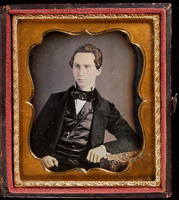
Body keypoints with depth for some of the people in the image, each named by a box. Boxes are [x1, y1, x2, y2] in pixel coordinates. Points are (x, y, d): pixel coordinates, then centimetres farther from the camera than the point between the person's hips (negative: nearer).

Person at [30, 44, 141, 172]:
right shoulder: (56, 100, 19)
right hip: (54, 165, 0)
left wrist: (105, 148, -8)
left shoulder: (106, 108, 15)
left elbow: (133, 141, 9)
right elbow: (36, 133, 17)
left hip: (85, 169, 0)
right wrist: (43, 155, -5)